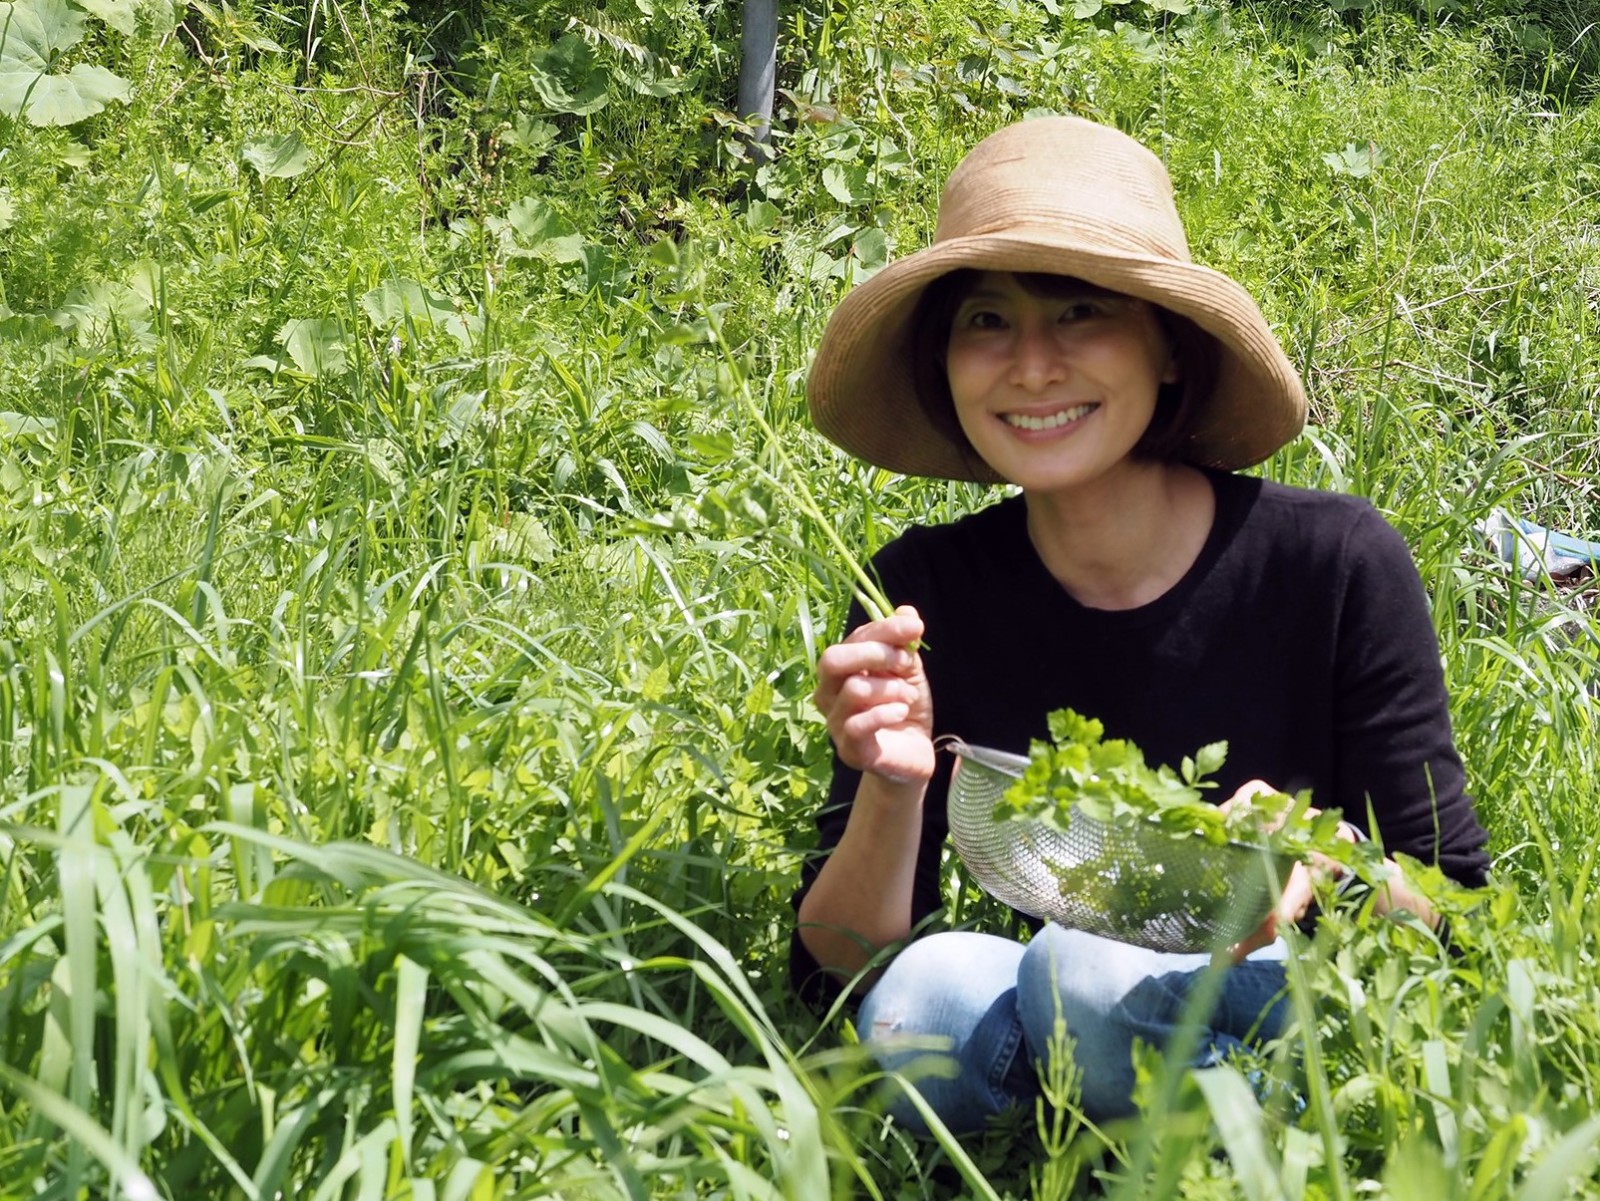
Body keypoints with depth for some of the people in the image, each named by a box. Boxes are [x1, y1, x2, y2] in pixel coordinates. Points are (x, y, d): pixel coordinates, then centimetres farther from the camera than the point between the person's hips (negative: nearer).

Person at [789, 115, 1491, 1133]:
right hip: (1035, 1029, 2)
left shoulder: (1337, 564, -13)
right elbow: (838, 973, -6)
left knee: (1090, 965, -32)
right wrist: (891, 788, -26)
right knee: (926, 992, -30)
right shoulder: (923, 592, -7)